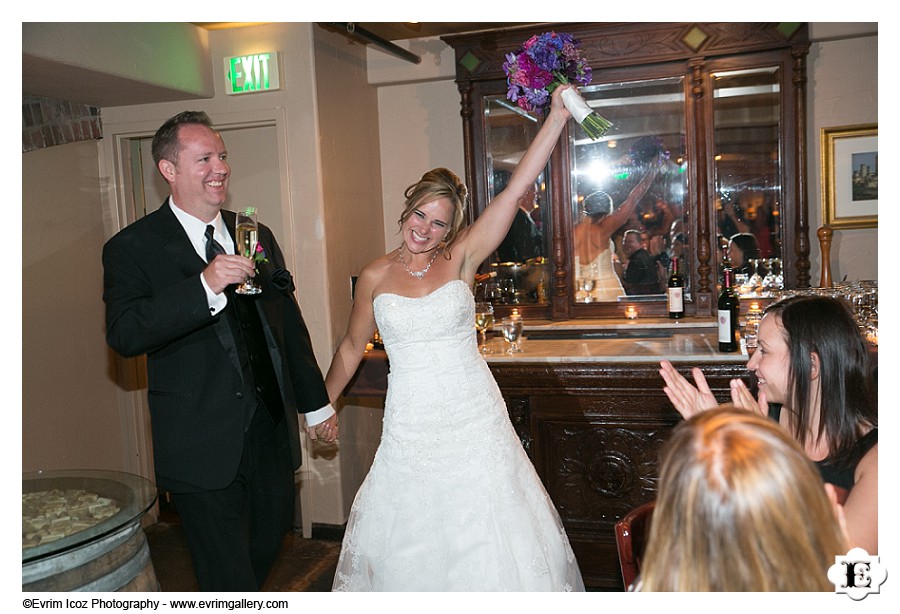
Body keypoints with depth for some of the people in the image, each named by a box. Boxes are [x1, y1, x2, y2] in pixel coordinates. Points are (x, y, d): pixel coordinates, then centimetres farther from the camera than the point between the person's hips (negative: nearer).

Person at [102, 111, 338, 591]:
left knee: (268, 543, 21)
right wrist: (204, 287, -32)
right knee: (228, 575, 5)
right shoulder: (133, 247, -7)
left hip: (272, 431, 6)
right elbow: (123, 334, -22)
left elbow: (289, 322, 14)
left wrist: (315, 402, 17)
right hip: (204, 444, -5)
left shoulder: (256, 236, 9)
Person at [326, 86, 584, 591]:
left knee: (490, 537, 7)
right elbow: (352, 348, 14)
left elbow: (517, 189, -11)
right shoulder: (376, 277, 1)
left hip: (475, 421, -1)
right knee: (412, 542, 12)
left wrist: (558, 117, -15)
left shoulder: (462, 259, -3)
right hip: (410, 430, 1)